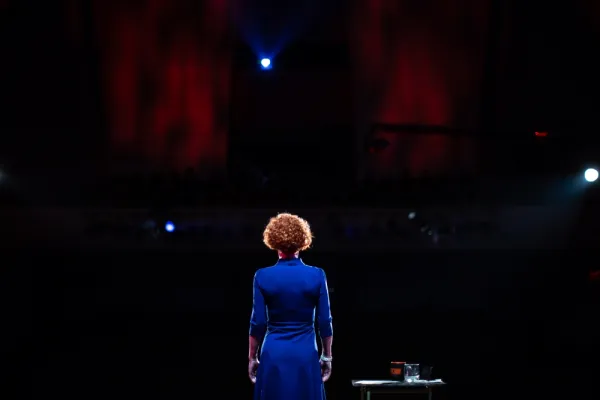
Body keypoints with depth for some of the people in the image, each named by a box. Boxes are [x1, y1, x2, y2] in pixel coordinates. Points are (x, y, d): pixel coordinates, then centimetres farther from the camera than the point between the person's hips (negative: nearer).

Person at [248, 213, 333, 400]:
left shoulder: (263, 276, -4)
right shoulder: (317, 275, -3)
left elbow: (258, 322, -3)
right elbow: (325, 322, -2)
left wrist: (252, 358, 6)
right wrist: (327, 356, 7)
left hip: (274, 354, 0)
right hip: (306, 354, 0)